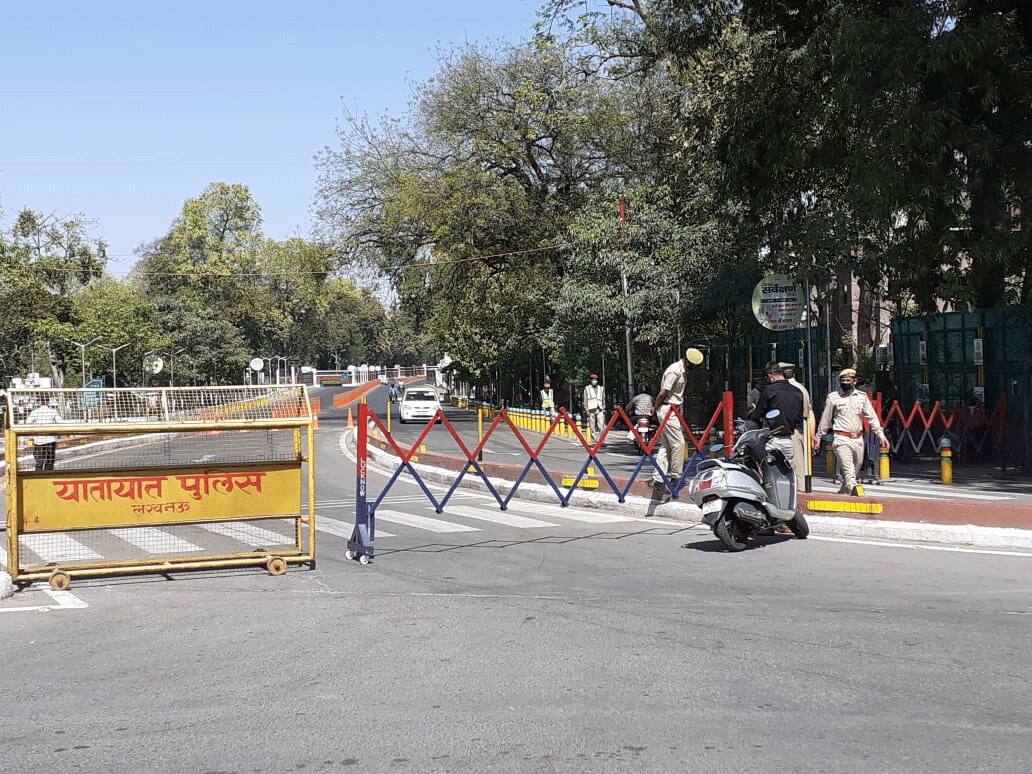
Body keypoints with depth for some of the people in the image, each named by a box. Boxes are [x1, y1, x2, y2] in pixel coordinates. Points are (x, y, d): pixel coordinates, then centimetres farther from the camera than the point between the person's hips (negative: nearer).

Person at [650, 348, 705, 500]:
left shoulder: (684, 371, 14)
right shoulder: (675, 371, -17)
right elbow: (663, 392, -18)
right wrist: (655, 408, -5)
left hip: (673, 410, 10)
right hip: (667, 409, -10)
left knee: (665, 446, 6)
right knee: (678, 443, -8)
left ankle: (658, 479, 5)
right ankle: (675, 476, -2)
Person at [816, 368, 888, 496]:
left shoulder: (862, 396, 8)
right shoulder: (833, 397, 1)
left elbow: (872, 417, 10)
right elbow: (826, 418, 11)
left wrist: (880, 434, 3)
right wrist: (818, 436, 17)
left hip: (858, 439, 4)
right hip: (842, 439, -4)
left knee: (856, 467, 12)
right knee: (848, 468, -19)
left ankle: (843, 491, 29)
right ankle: (854, 488, -37)